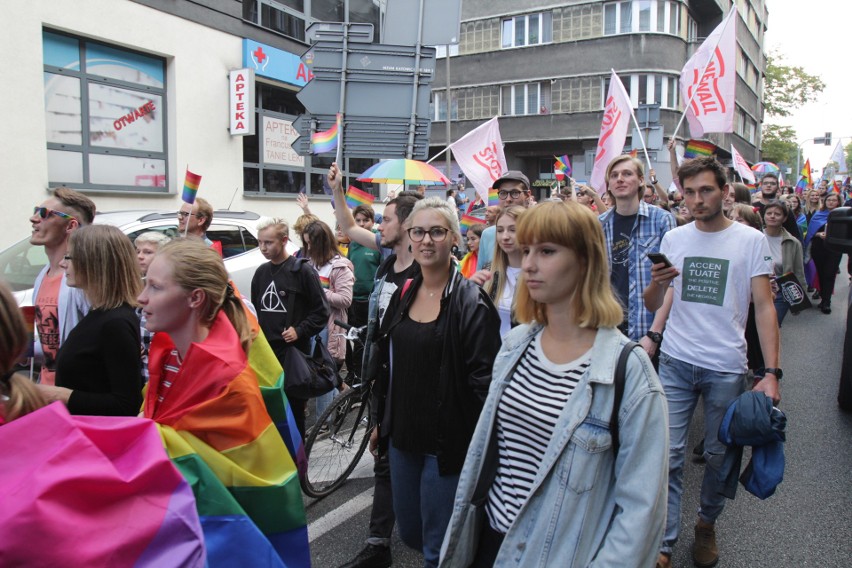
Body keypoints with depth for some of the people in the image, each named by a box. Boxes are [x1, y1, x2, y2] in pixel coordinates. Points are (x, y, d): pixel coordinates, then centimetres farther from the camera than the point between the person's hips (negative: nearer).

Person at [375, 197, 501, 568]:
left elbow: (484, 379, -17)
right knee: (409, 532, 21)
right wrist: (382, 421, 16)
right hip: (402, 436, 7)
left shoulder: (471, 301, -15)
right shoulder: (404, 294, 5)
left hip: (447, 442, -6)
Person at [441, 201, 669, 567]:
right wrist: (458, 536, 9)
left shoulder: (628, 369, -18)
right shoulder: (515, 344, -2)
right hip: (490, 537, 5)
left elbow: (641, 503, -16)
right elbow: (485, 446, 6)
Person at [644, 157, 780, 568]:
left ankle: (707, 524, 35)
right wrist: (657, 283, -17)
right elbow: (653, 306, 7)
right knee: (668, 454, 0)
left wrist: (772, 371, -10)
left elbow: (764, 307, -2)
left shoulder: (751, 240, -1)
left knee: (719, 455, 11)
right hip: (676, 363, 2)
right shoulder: (673, 239, 5)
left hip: (726, 367, -1)